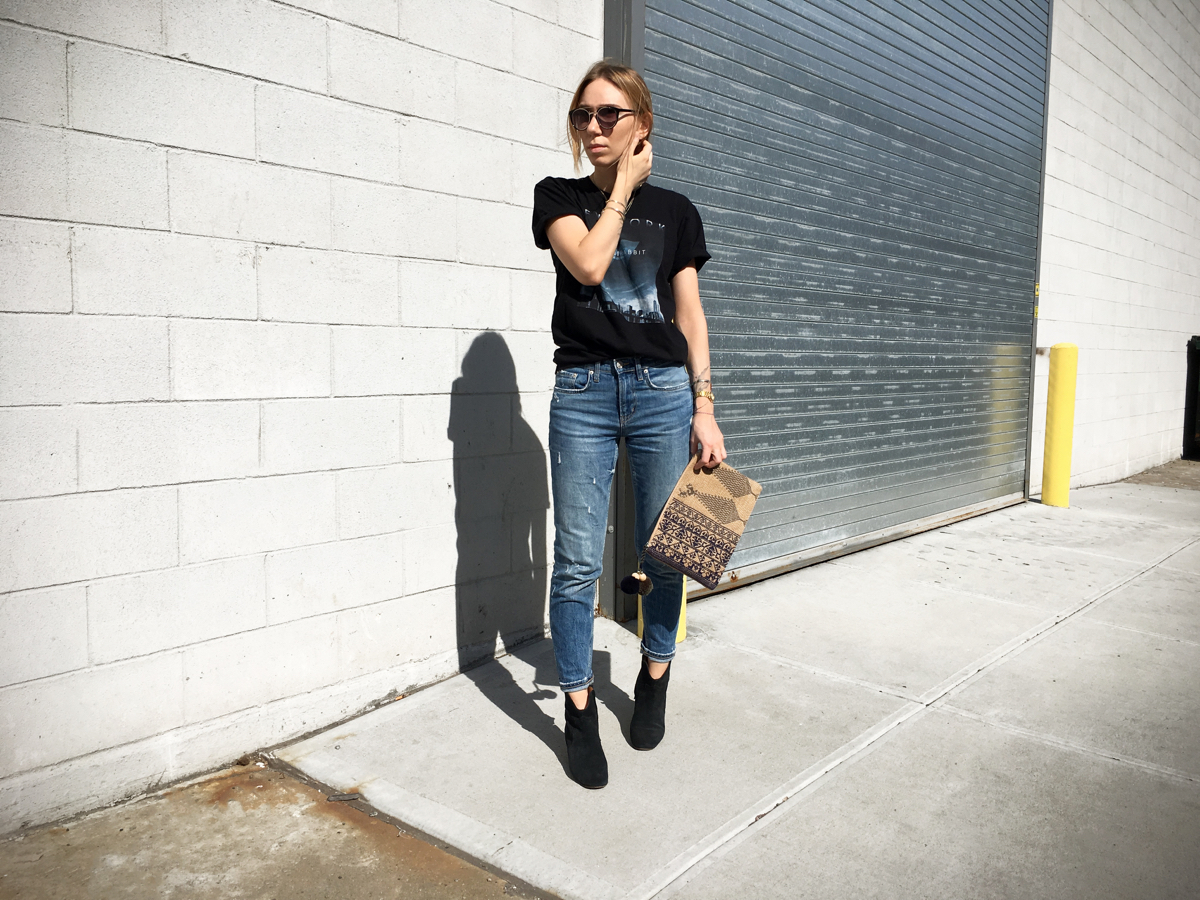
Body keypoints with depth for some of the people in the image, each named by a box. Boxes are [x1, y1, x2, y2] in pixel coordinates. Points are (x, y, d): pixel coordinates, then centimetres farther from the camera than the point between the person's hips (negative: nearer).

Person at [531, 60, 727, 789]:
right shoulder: (560, 197, 8)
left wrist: (705, 409, 2)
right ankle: (580, 711, 12)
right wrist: (623, 185, 0)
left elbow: (690, 315, 9)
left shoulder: (674, 210, 11)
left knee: (666, 555, 6)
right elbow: (588, 263, -12)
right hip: (582, 392, -1)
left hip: (662, 390, 1)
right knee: (577, 562, -2)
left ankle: (654, 682, 28)